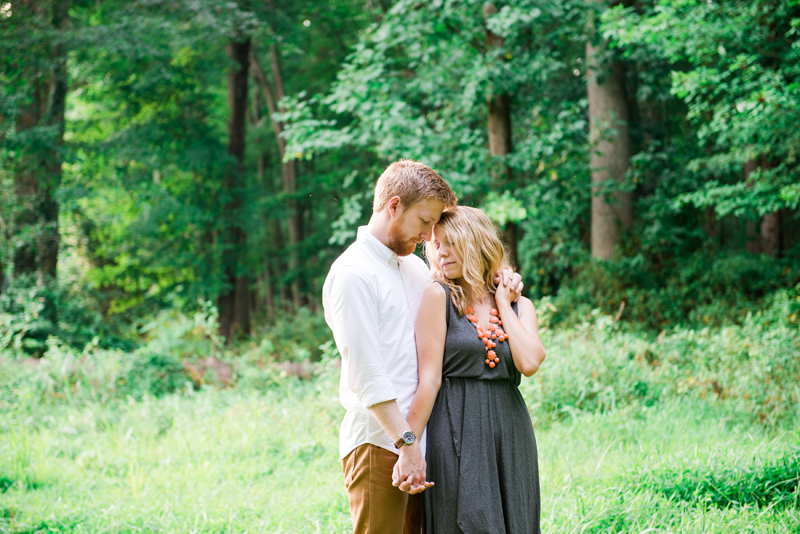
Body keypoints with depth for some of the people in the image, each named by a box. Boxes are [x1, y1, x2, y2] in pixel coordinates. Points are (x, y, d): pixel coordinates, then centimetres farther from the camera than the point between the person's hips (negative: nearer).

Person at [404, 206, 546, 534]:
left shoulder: (520, 306, 11)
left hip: (511, 433, 4)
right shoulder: (438, 296, 0)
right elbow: (429, 379, -6)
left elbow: (529, 362, -9)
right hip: (456, 432, -4)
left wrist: (502, 304, 2)